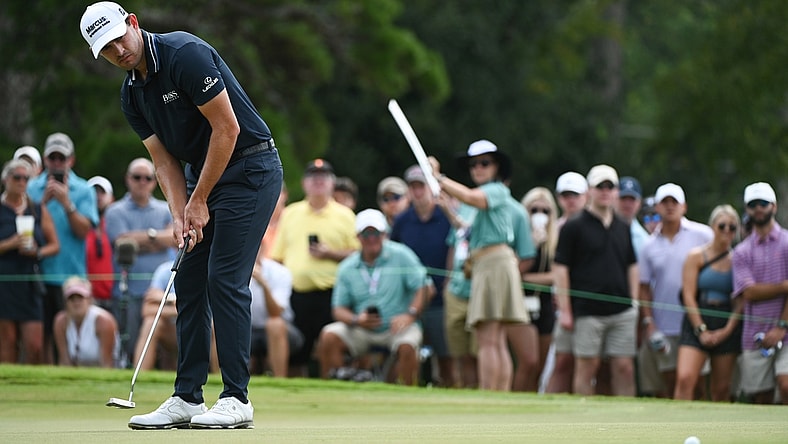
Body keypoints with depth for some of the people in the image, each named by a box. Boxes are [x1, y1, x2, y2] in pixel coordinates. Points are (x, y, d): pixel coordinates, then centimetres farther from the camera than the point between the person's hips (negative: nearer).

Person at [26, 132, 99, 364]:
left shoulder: (83, 190, 5)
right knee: (43, 334, 0)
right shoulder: (32, 187, 10)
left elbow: (84, 230, -5)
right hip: (40, 273, 1)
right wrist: (44, 201, -11)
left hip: (72, 274, -1)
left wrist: (66, 203, -15)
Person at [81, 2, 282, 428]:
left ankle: (236, 399, -10)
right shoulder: (132, 95, 5)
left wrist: (199, 201, -15)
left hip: (250, 166, -9)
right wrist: (179, 216, -11)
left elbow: (227, 127, -21)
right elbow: (164, 160, 6)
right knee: (189, 282, 4)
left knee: (225, 279, -13)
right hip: (202, 173, 9)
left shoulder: (185, 54, -21)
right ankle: (187, 398, 7)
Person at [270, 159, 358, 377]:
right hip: (296, 292, 3)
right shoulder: (290, 213, 16)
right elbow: (277, 256, 17)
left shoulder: (344, 215, 7)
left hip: (330, 292, -3)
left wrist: (330, 254, -11)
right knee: (297, 354, 2)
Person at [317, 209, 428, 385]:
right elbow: (339, 309, 8)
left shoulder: (401, 255, 0)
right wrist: (357, 320, -14)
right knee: (329, 336, -21)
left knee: (407, 346, -34)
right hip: (361, 330, 3)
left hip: (397, 327, -3)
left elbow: (422, 287, -5)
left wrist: (410, 315, -21)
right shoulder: (347, 268, 8)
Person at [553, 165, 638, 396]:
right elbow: (560, 268, -4)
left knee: (624, 368, 0)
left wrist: (633, 301, 11)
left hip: (622, 312, 4)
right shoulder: (573, 227, -1)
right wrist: (565, 310, -10)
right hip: (587, 311, -4)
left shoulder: (623, 228, 15)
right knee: (586, 368, -2)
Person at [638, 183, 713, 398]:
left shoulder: (703, 235, 0)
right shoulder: (650, 245, 9)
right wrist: (648, 322, 0)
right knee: (666, 383, 1)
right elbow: (645, 287, 11)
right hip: (662, 328, 2)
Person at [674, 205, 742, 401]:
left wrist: (727, 330, -7)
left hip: (727, 327, 2)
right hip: (697, 321, -2)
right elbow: (689, 296, -2)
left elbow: (741, 301, 4)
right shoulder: (696, 256, 3)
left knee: (721, 389, 3)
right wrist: (701, 330, -9)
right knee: (685, 378, -18)